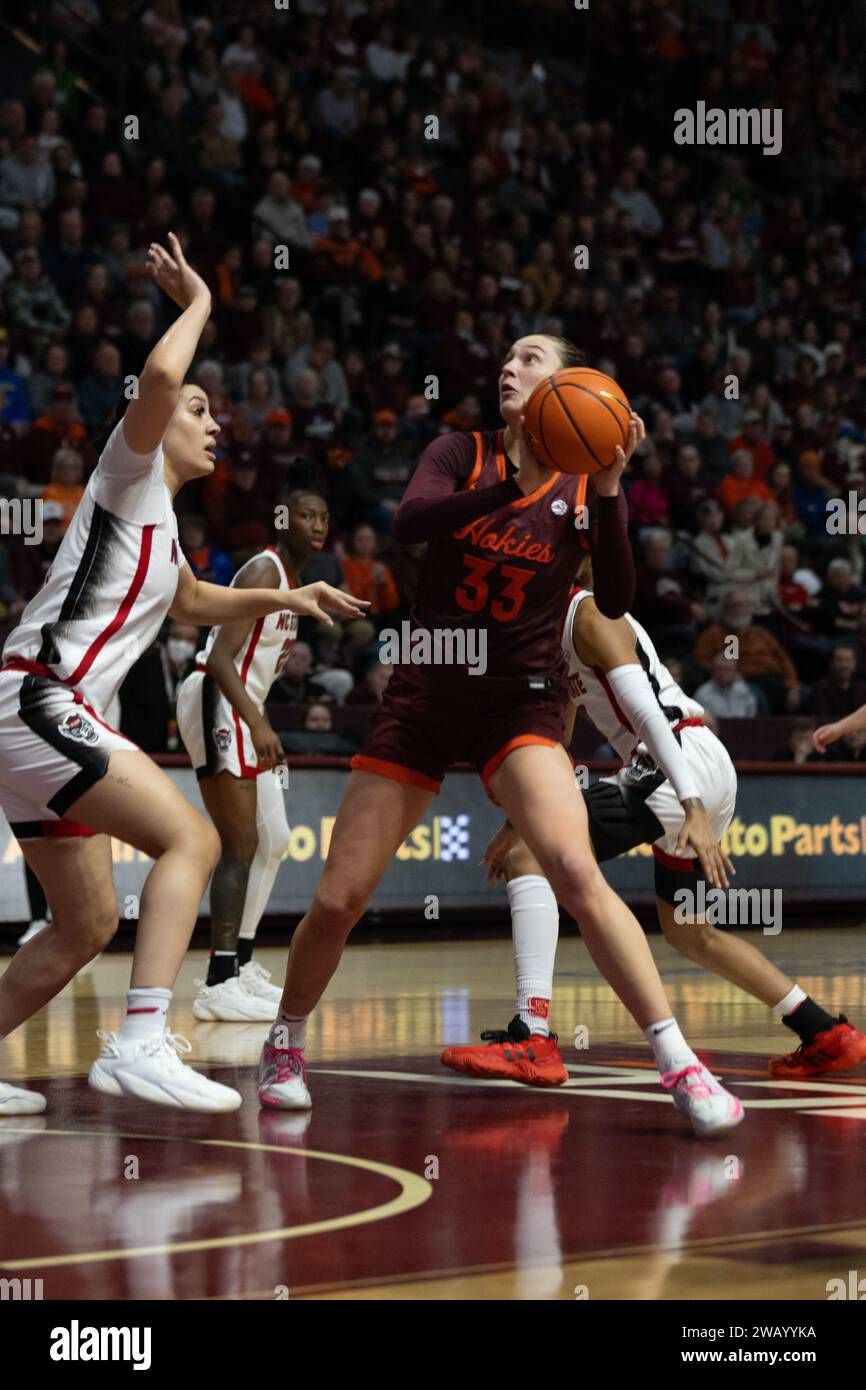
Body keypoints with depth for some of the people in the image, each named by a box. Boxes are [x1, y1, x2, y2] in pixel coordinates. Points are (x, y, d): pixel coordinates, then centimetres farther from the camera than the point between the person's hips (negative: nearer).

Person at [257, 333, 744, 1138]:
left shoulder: (584, 487, 2)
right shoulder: (462, 455, 2)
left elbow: (615, 601, -11)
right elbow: (408, 523, -20)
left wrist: (608, 491, -22)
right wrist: (514, 484, -32)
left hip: (519, 702, -1)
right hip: (422, 699, 1)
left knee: (576, 872, -26)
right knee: (336, 901, 0)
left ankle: (679, 1066, -22)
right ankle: (285, 1046, 27)